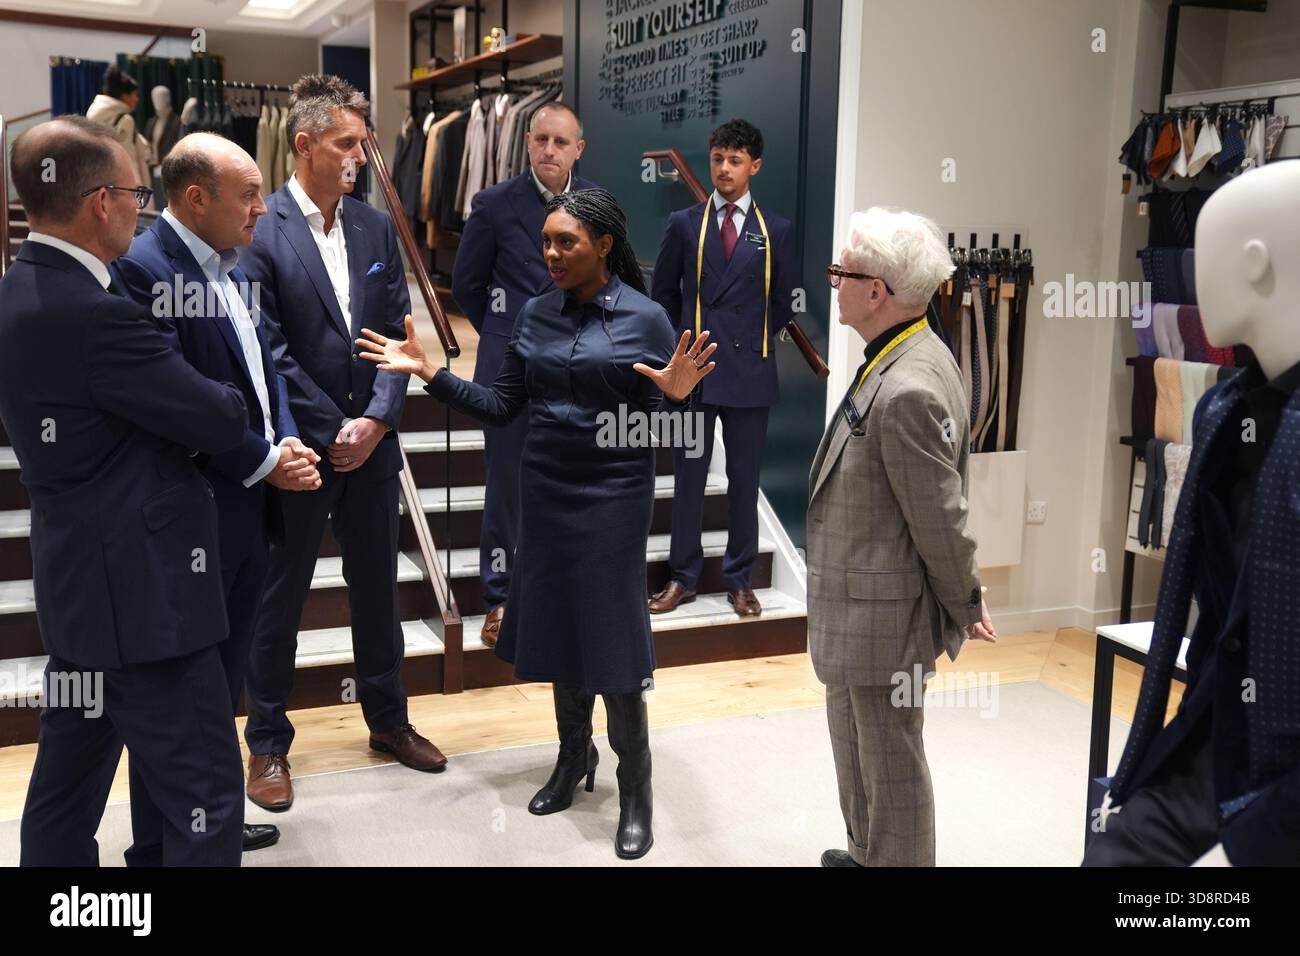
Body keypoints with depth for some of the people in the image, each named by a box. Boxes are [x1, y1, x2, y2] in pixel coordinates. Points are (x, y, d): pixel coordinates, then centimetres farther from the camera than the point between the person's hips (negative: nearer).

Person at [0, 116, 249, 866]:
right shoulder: (95, 314, -24)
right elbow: (223, 421, -16)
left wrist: (186, 417, 2)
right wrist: (232, 400, 4)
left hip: (79, 579, 10)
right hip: (141, 588, -10)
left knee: (66, 790, 20)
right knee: (205, 798, 0)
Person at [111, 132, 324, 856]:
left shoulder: (232, 267, 11)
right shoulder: (142, 269, -17)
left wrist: (287, 443, -1)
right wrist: (263, 461, -16)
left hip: (249, 506, 9)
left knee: (226, 674, 19)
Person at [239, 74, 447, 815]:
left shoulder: (377, 227, 6)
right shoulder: (258, 231, -11)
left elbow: (398, 333, 3)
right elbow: (268, 351, -14)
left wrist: (375, 421, -9)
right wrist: (331, 432, -13)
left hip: (371, 443, 5)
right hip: (296, 447, -5)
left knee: (377, 587, 16)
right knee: (279, 598, 9)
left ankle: (388, 717, 33)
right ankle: (269, 741, 24)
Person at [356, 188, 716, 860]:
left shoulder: (645, 319, -9)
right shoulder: (533, 316, 4)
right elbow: (502, 407, 5)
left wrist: (676, 394, -30)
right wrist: (431, 374, -4)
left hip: (614, 497, -4)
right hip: (546, 493, 5)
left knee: (612, 636, 0)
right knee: (558, 626, 13)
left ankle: (635, 791, 15)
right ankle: (574, 757, 34)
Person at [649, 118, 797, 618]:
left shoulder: (777, 231, 4)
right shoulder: (683, 224, 4)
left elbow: (783, 302, 9)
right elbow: (663, 294, 10)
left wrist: (752, 340, 8)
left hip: (749, 371, 0)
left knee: (744, 480, 7)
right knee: (688, 476, 6)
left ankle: (740, 579, 18)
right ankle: (682, 577, 16)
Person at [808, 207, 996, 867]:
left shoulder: (907, 390, -28)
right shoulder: (894, 363, 4)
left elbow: (940, 516, -21)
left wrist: (966, 606, -7)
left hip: (881, 616, -10)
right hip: (855, 612, 10)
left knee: (890, 767, 8)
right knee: (856, 748, 27)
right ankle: (867, 854, 47)